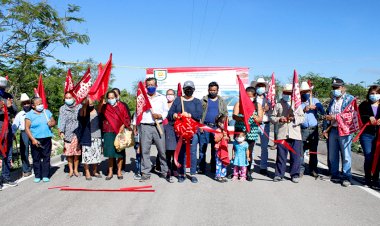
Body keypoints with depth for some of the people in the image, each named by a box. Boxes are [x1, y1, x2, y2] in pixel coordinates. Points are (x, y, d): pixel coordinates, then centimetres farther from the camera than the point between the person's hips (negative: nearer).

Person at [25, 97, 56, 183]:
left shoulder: (47, 112, 11)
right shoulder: (29, 114, -1)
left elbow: (53, 121, 18)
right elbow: (27, 128, -7)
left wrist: (51, 123, -7)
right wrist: (33, 139, -15)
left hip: (47, 139, 3)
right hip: (35, 140, -3)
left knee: (46, 157, 5)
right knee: (36, 158, 4)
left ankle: (45, 175, 12)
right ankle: (37, 176, 14)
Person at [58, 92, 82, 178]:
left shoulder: (79, 106, 4)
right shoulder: (62, 108, 6)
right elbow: (62, 120, -5)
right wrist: (61, 131, -18)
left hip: (77, 133, 0)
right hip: (67, 133, 1)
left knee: (77, 152, 4)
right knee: (68, 152, 2)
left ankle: (76, 169, 19)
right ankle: (71, 170, 15)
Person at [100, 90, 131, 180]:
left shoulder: (121, 106, 6)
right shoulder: (105, 107, 9)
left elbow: (127, 118, 5)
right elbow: (99, 113, -6)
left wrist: (123, 126, -9)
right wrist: (101, 104, -17)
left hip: (120, 132, 0)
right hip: (109, 133, 1)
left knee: (120, 153, 4)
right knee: (110, 153, 2)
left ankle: (119, 171, 14)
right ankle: (110, 172, 12)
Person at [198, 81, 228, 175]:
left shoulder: (222, 101, 13)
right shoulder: (204, 100, 7)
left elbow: (225, 114, 11)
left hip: (217, 128, 2)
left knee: (215, 149, 7)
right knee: (202, 148, 0)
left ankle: (214, 168, 16)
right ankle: (201, 168, 6)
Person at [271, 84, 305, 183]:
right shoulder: (278, 105, 9)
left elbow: (303, 118, 6)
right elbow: (272, 118, 7)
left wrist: (295, 118, -13)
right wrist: (279, 119, -12)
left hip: (295, 134, 1)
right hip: (282, 134, -1)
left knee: (295, 156, 3)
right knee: (281, 155, 4)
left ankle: (295, 174, 15)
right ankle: (279, 174, 14)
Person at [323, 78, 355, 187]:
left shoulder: (350, 99, -1)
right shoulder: (332, 100, 18)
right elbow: (327, 115, 18)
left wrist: (335, 117, -16)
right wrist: (325, 129, 10)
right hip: (332, 130, 6)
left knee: (345, 155, -2)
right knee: (332, 155, 10)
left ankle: (346, 177, 5)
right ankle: (334, 175, 20)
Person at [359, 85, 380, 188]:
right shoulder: (364, 105, 8)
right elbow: (359, 117, -2)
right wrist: (368, 118, -17)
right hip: (367, 135, -2)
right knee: (368, 158, -5)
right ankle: (368, 179, 9)